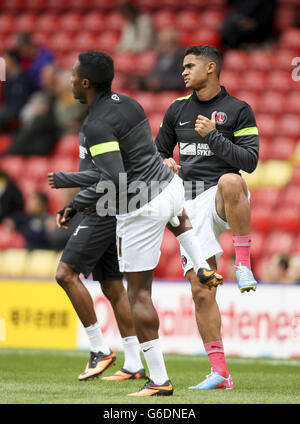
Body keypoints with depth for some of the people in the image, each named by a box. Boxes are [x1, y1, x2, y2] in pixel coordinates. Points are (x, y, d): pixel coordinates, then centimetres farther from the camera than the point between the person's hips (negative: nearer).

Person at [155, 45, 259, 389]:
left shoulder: (238, 110, 1)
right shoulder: (178, 109, 15)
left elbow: (250, 161, -7)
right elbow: (158, 151, 24)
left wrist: (212, 136, -14)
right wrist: (164, 163, 1)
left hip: (223, 200, -4)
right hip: (192, 203, 4)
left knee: (230, 182, -43)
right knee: (201, 291, -4)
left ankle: (243, 263, -31)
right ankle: (219, 371, 2)